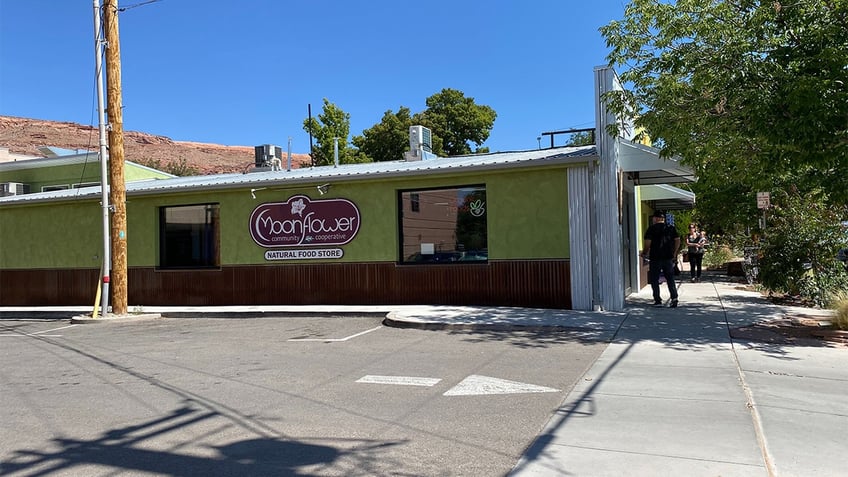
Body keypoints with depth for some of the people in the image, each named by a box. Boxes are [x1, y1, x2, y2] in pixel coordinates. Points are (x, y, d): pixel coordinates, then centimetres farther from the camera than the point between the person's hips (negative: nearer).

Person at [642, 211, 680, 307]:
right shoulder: (671, 228, 6)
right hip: (668, 258, 4)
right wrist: (674, 253, 15)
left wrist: (644, 253, 4)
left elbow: (648, 243, -12)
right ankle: (674, 297, -2)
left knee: (654, 280, 7)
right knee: (670, 279, 11)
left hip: (655, 258, -4)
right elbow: (677, 240, 6)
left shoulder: (652, 229, -7)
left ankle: (658, 301, 5)